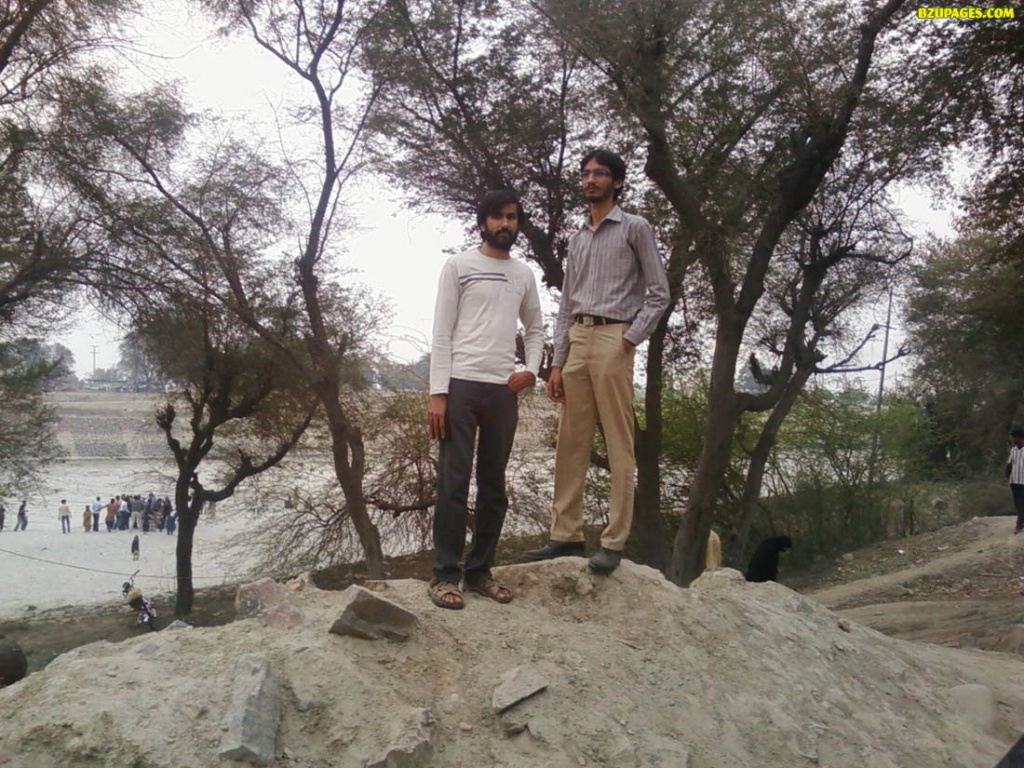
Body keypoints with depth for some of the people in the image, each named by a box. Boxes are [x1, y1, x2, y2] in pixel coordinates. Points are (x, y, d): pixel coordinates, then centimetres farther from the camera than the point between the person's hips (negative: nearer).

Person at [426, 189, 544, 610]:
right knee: (453, 483, -4)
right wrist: (437, 392, -11)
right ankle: (445, 574, 2)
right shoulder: (459, 266, 3)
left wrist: (532, 369, 4)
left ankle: (479, 570, 18)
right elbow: (442, 333, -3)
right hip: (461, 385, -5)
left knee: (494, 486, 8)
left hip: (504, 390, 5)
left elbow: (535, 328, 25)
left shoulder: (524, 275, 16)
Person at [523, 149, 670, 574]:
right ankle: (566, 534, 10)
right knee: (570, 444, 5)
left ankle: (614, 542, -3)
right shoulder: (577, 238, 21)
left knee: (618, 446, -5)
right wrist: (557, 363, 10)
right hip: (576, 341, 6)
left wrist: (630, 340, -11)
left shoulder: (635, 228, 5)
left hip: (612, 340, -6)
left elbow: (659, 294, -1)